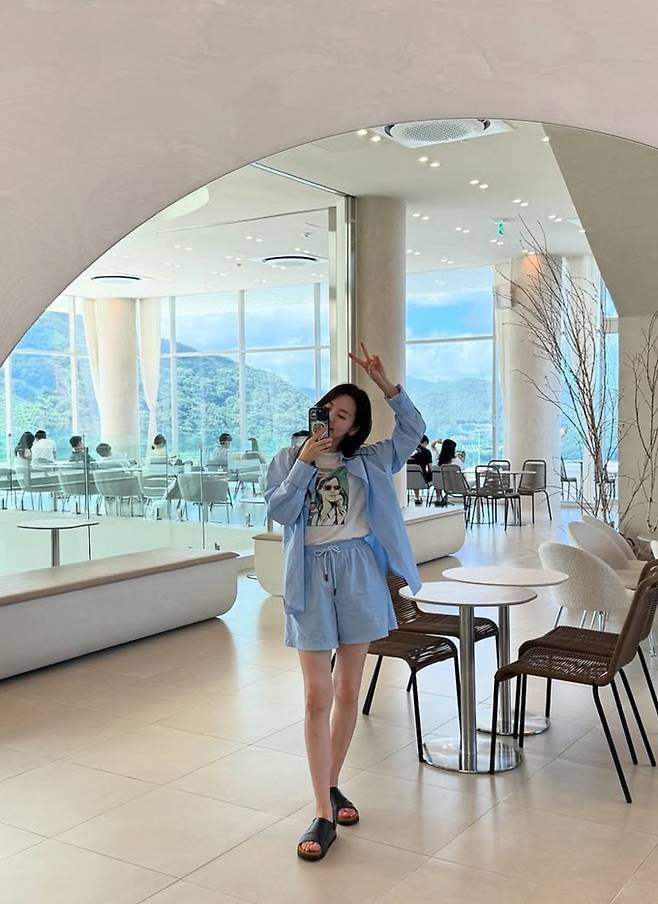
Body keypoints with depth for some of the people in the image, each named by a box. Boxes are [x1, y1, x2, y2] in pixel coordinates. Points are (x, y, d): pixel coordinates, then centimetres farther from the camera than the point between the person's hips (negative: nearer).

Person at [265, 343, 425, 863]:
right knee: (317, 698, -5)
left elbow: (414, 430, 1)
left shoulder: (367, 461, 9)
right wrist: (303, 463, -14)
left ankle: (332, 786, 28)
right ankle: (324, 815, 0)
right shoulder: (289, 460, 7)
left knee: (348, 692, 9)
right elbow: (279, 511, -7)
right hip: (311, 576, -2)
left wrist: (385, 384, -8)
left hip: (359, 573, 2)